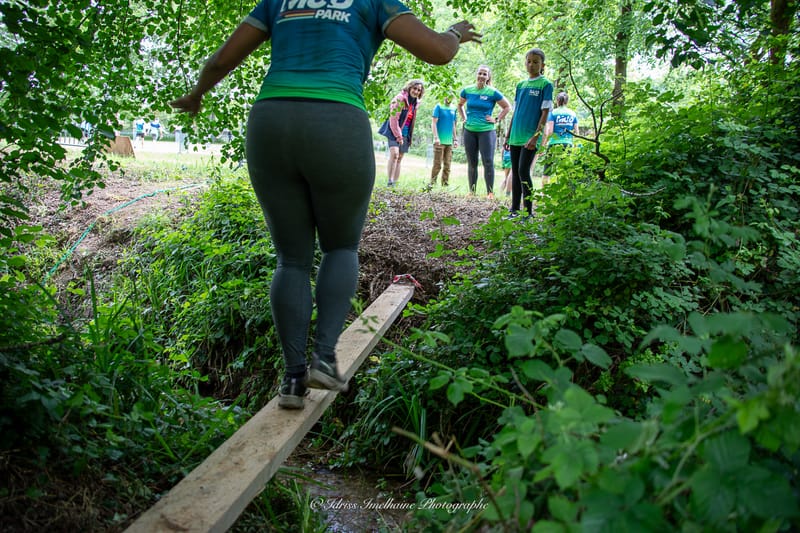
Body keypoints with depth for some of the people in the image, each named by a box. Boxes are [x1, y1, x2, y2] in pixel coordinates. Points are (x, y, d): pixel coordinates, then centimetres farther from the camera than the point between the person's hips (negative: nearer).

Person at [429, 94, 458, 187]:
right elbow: (434, 122, -8)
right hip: (440, 141, -5)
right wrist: (436, 137, -17)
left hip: (449, 142, 5)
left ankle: (445, 184, 13)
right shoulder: (439, 107, -3)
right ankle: (432, 183, 1)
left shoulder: (453, 108, 13)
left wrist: (455, 139, 15)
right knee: (437, 165, -6)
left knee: (447, 165, 7)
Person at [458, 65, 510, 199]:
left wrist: (496, 119, -2)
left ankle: (490, 192, -2)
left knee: (488, 162, -8)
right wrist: (464, 118, 12)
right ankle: (472, 190, 18)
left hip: (486, 131, -3)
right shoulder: (467, 91, 4)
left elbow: (507, 107, 4)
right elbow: (460, 105, 24)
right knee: (471, 163, 9)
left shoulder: (493, 93, -5)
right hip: (469, 131, 3)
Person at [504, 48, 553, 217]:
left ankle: (528, 212, -6)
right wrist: (508, 136, 14)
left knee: (523, 172, -13)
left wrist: (536, 136, -17)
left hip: (530, 137, -6)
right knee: (515, 172, 8)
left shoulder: (546, 84, -2)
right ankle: (514, 210, 16)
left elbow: (545, 112, -8)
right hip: (516, 137, 6)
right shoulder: (520, 85, 15)